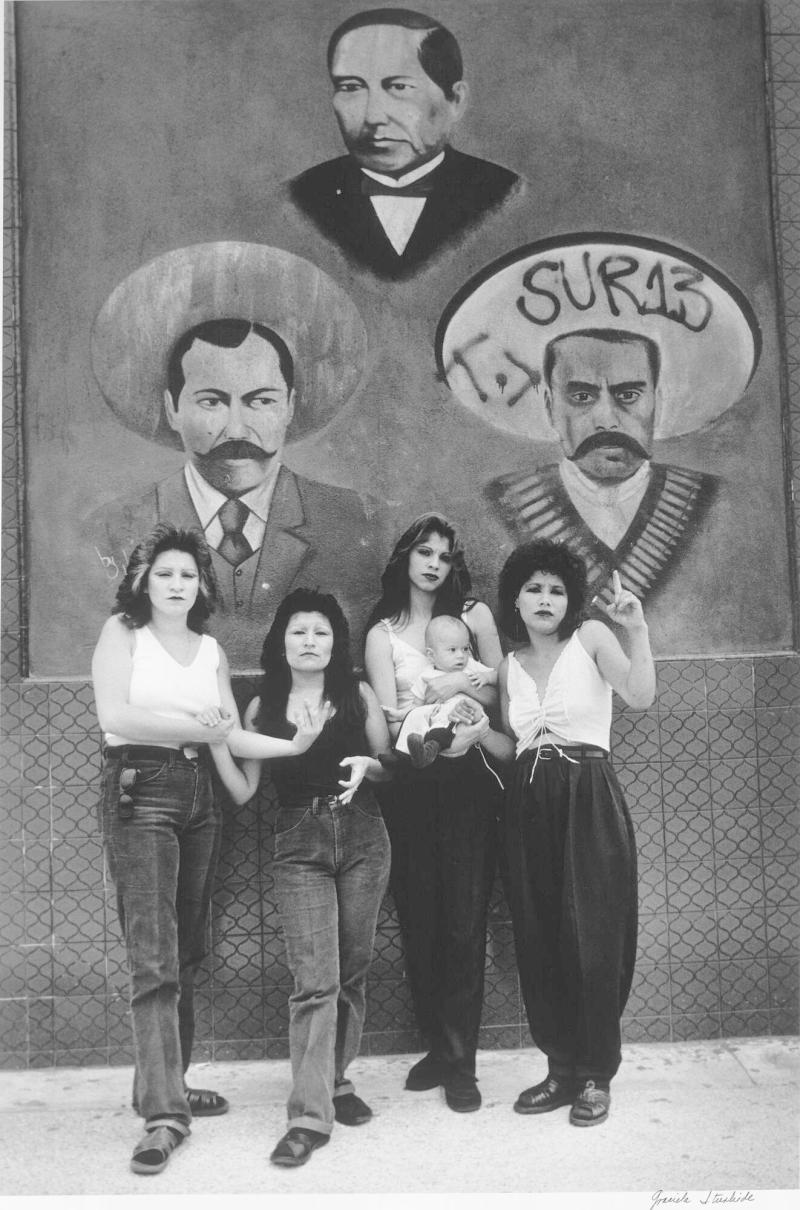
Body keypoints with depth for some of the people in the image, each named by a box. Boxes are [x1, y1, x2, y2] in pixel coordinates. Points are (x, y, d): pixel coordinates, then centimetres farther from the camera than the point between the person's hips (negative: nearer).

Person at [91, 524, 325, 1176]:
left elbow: (233, 736, 8)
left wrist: (294, 744, -6)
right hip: (139, 791, -5)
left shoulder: (212, 650, 14)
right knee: (154, 957, -10)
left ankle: (168, 1083, 23)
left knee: (187, 953, 9)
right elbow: (115, 716, -11)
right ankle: (164, 1114, -9)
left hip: (198, 793, 6)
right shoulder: (122, 631, 1)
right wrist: (195, 725, -11)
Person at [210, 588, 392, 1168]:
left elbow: (393, 767, 9)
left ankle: (336, 1080, 27)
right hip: (299, 845, -1)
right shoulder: (263, 708, 7)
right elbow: (244, 791, 4)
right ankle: (311, 1114, -3)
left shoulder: (359, 695, 5)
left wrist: (369, 765, -12)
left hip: (363, 839, 1)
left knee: (352, 971, 7)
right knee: (316, 980, -9)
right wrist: (215, 740, -7)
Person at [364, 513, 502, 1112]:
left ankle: (459, 1061, 8)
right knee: (419, 922, 6)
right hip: (409, 787, 1)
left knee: (465, 922, -2)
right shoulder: (383, 633, 6)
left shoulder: (474, 614, 7)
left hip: (467, 781, -1)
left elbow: (500, 690, 5)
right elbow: (390, 718, -3)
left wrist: (456, 684, -10)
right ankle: (439, 1048, 22)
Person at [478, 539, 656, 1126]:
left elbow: (641, 696, -17)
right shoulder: (510, 665, 13)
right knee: (539, 939, 7)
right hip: (529, 803, 5)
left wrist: (638, 630, -27)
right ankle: (561, 1067, 21)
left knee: (593, 936, -2)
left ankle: (596, 1075, 12)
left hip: (588, 800, -4)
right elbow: (513, 748, 14)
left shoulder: (591, 638, -1)